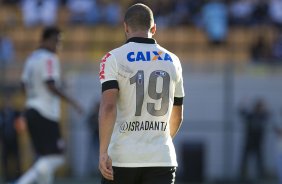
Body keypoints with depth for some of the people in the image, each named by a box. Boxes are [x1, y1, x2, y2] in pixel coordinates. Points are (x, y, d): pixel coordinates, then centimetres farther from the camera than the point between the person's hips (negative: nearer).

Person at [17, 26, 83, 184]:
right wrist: (71, 101, -15)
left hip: (31, 110, 10)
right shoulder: (49, 58, -11)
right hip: (46, 113, -10)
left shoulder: (32, 58, 16)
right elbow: (51, 85, -19)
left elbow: (24, 85, 19)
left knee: (46, 158, 12)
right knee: (55, 158, -8)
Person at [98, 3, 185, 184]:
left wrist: (103, 152, -17)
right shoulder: (172, 61, 10)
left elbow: (108, 106, -17)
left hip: (122, 157, -2)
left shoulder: (114, 58, -3)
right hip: (162, 159, 2)